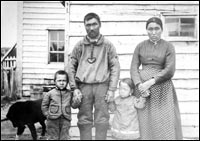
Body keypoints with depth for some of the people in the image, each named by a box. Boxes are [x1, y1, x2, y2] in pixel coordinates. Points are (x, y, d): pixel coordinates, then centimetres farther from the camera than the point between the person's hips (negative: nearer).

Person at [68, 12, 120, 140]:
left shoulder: (108, 45, 5)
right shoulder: (80, 45, 9)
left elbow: (115, 67, 2)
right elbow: (72, 67, 9)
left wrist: (111, 90, -5)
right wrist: (75, 88, 0)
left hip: (102, 86, -1)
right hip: (84, 86, 1)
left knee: (102, 121, 0)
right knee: (84, 120, 4)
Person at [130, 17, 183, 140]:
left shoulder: (168, 47, 0)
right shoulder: (140, 46, 8)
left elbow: (170, 70, -9)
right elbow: (134, 67, 3)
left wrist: (150, 82, -16)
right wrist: (139, 85, -14)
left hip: (161, 88, -2)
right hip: (143, 87, 2)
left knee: (164, 124, -4)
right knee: (146, 124, 3)